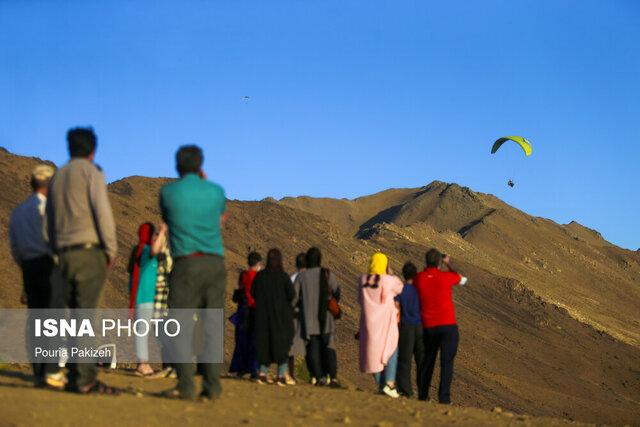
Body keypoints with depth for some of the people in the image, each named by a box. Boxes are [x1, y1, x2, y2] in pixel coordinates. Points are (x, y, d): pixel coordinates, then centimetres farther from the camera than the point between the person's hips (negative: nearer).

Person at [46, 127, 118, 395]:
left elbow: (50, 220, 19)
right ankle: (84, 378, -13)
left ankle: (74, 375, 4)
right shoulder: (91, 172, -1)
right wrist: (111, 249, -5)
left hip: (65, 254, 6)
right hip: (90, 251, -6)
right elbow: (102, 211, -11)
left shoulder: (57, 177, 18)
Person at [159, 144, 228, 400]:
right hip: (215, 264, 3)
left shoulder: (168, 192, 1)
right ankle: (211, 386, -3)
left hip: (186, 264, -3)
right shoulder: (216, 191, 7)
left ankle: (185, 386, -10)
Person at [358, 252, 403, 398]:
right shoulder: (389, 280, -14)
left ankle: (380, 384, 18)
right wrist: (391, 273, 12)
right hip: (386, 322, -4)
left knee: (373, 351, 14)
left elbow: (360, 300, 8)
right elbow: (400, 287, 7)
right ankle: (389, 383, -9)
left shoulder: (363, 280, -3)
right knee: (391, 351, 6)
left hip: (369, 321, 4)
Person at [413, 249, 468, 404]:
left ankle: (422, 396, 21)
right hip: (448, 326, -3)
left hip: (429, 327, 3)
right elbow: (462, 280, 12)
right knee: (447, 363, -2)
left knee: (428, 361, 17)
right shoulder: (446, 277, -10)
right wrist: (448, 263, 25)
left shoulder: (418, 278, -4)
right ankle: (444, 398, -9)